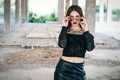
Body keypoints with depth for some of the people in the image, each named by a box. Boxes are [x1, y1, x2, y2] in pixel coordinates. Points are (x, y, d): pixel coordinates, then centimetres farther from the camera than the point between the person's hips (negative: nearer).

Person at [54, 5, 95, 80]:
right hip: (63, 67, 0)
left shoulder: (86, 33, 1)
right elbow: (62, 44, -20)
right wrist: (64, 27, -16)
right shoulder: (65, 31, -1)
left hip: (79, 68, 1)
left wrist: (86, 30, -18)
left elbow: (90, 47, -15)